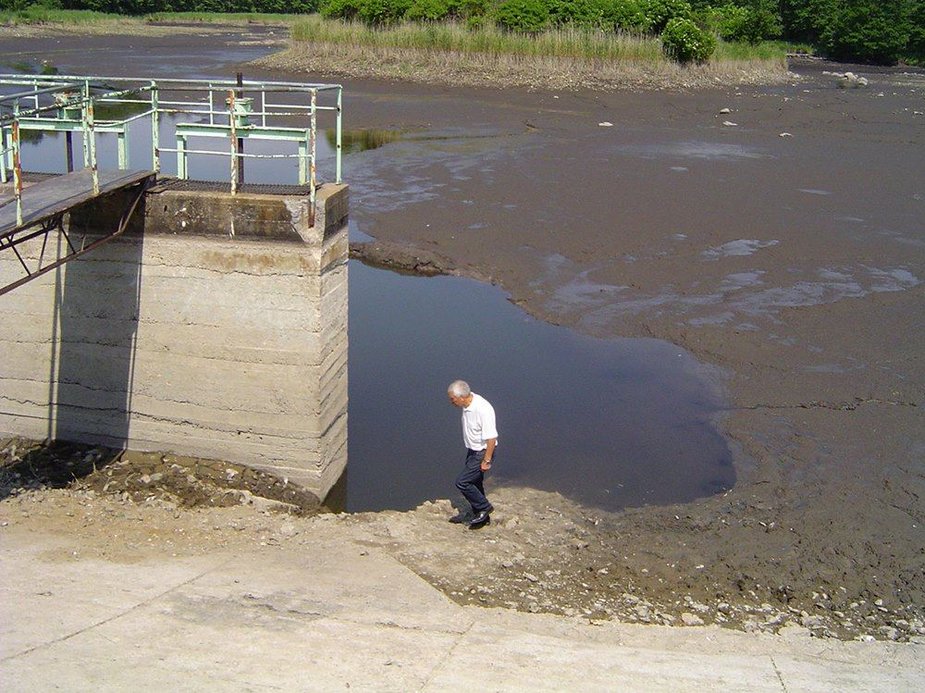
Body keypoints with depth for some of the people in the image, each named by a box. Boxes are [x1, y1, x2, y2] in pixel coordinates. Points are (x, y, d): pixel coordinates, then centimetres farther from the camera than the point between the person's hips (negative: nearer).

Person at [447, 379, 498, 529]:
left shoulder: (483, 410, -32)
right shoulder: (468, 403, -4)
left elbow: (491, 438, -28)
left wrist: (486, 461, -22)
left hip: (483, 452, -9)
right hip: (473, 449, 9)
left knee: (462, 482, -9)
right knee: (474, 483, 18)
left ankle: (484, 507, 9)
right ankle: (481, 516, 33)